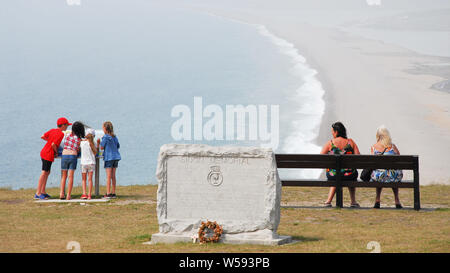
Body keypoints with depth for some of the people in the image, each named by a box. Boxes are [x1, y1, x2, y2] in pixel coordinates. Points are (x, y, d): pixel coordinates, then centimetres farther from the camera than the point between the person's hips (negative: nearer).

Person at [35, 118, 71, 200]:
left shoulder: (52, 130, 9)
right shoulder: (61, 134, -15)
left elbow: (42, 137, 8)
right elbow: (53, 144, -23)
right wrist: (56, 152, -6)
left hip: (43, 152, 9)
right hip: (49, 154, -9)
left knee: (47, 172, 17)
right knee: (44, 173, -7)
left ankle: (43, 192, 22)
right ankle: (38, 193, -7)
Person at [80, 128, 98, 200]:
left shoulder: (81, 142, -3)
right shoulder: (91, 143, -5)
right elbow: (95, 153, 4)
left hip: (83, 162, 1)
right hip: (91, 162, -1)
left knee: (83, 179, 8)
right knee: (90, 179, 4)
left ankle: (84, 194, -4)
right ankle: (89, 195, 0)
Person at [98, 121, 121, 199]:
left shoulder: (105, 137, -9)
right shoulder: (114, 137, 11)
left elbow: (102, 147, -6)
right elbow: (118, 146, 17)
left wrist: (99, 143, 13)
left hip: (109, 158, -6)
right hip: (116, 157, 6)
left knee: (108, 176, -6)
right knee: (113, 176, 10)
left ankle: (108, 193, -9)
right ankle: (113, 193, 11)